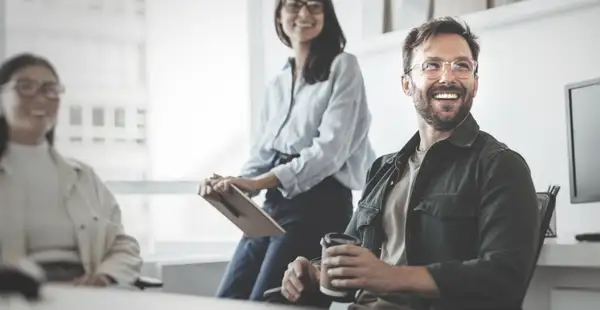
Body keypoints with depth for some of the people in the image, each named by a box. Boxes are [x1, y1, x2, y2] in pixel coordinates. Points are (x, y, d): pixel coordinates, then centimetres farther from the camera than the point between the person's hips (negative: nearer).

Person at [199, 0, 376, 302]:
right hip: (273, 204, 7)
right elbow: (263, 152, 16)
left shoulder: (342, 67, -2)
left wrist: (259, 183, -24)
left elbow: (331, 149, -14)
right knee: (226, 300, 3)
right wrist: (234, 186, -7)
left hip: (319, 205, -6)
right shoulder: (277, 83, 18)